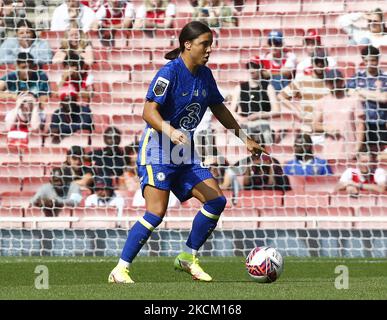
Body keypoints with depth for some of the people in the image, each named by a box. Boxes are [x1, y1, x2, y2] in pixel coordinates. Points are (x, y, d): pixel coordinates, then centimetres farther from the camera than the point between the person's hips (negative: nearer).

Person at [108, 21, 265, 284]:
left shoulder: (204, 75, 8)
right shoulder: (170, 72, -15)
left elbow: (219, 109, 22)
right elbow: (149, 111, -23)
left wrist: (245, 139, 24)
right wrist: (170, 131, -40)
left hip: (185, 154, 8)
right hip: (157, 151, -8)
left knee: (216, 200, -3)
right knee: (156, 213, -17)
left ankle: (188, 258, 11)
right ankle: (120, 270, -10)